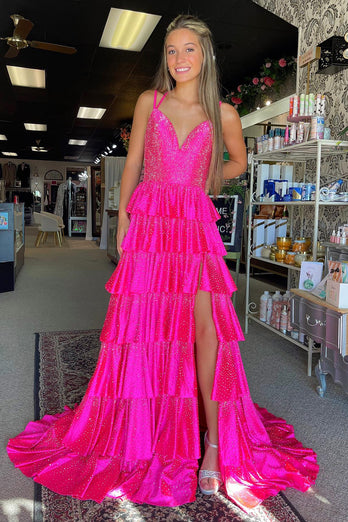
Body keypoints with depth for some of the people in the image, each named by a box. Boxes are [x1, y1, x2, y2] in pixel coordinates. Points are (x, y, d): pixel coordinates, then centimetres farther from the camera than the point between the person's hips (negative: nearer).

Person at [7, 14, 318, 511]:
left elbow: (238, 162, 23)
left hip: (195, 226, 0)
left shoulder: (223, 114, 8)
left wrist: (202, 181, 9)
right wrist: (123, 217, 4)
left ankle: (214, 442, -2)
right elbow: (132, 163, 11)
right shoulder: (149, 102, 10)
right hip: (148, 221, 1)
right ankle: (133, 434, 22)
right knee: (142, 323, 2)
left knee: (205, 324, -14)